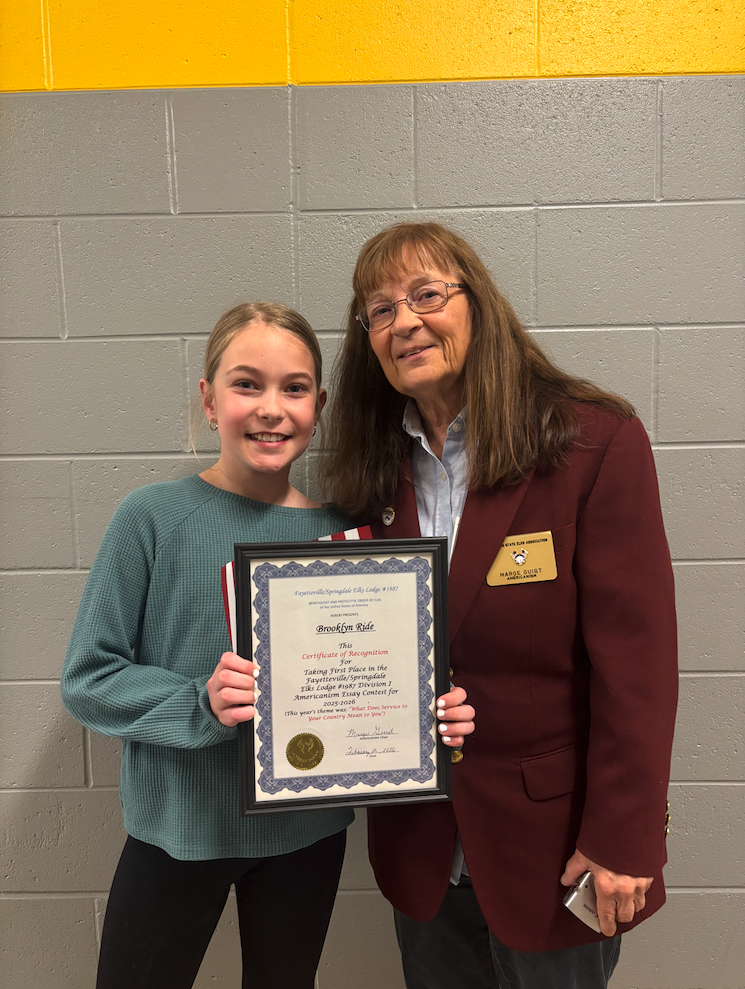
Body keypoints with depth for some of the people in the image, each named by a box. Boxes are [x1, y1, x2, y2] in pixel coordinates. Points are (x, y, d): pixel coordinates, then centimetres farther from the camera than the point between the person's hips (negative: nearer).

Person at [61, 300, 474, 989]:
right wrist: (200, 704, -26)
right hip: (180, 826, -2)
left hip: (310, 827, 3)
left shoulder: (339, 529, -5)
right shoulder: (154, 516, -13)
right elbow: (88, 678, -11)